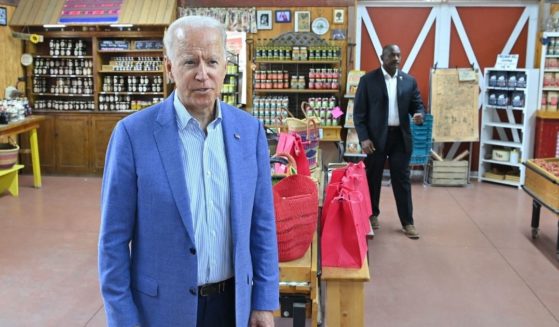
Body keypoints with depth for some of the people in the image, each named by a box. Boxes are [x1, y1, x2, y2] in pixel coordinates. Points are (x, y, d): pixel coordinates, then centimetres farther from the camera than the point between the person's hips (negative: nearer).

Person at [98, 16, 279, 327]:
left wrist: (265, 301, 2)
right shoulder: (133, 133, -12)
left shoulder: (250, 129, -3)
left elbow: (262, 224, 2)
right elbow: (114, 237, -8)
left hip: (234, 301, 3)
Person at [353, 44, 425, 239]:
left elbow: (417, 104, 10)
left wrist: (419, 114, -16)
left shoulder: (409, 81, 7)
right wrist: (363, 138, -12)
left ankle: (407, 222, 12)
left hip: (400, 136, 2)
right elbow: (359, 111, -4)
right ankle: (372, 215, 29)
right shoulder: (368, 80, -2)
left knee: (402, 180, 4)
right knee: (373, 178, 10)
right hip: (376, 137, -2)